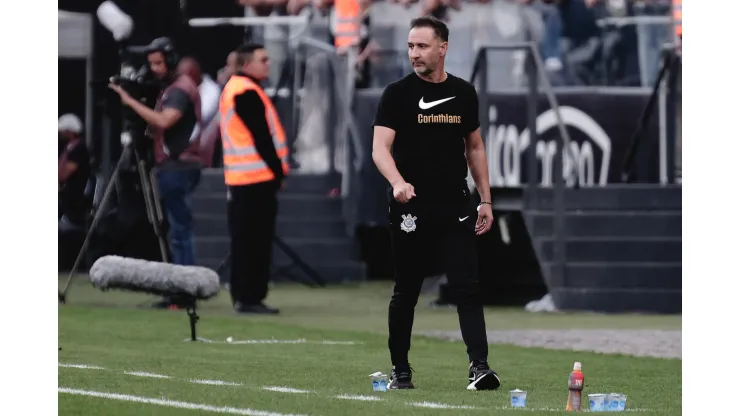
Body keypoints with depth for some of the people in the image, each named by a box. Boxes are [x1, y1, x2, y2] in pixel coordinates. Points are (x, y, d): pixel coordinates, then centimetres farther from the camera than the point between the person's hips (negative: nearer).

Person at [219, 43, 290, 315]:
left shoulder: (233, 89, 18)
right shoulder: (248, 93, -14)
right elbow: (262, 137, -18)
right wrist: (278, 170, -12)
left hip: (239, 178, 10)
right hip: (258, 178, -10)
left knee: (244, 240, 12)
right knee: (256, 241, -8)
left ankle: (242, 295, 15)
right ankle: (250, 297, -9)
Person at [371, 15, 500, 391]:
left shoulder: (463, 93, 8)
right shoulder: (397, 94, -3)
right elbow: (380, 148, -13)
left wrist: (485, 199, 12)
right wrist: (397, 182, -32)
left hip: (455, 209, 2)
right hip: (410, 211, -2)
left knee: (467, 287, -8)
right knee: (406, 292, 6)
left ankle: (479, 366, -14)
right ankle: (400, 370, 17)